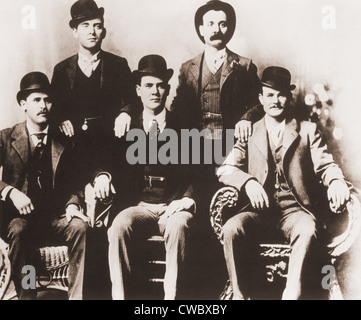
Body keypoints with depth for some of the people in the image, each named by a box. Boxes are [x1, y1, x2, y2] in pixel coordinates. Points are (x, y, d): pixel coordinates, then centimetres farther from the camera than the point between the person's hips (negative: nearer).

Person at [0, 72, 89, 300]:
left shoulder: (64, 143, 13)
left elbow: (71, 183, 10)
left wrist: (72, 204, -10)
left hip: (54, 217, 2)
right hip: (19, 215, -2)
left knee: (79, 226, -28)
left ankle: (76, 296, -24)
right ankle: (25, 295, -26)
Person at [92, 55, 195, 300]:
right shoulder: (128, 129, 15)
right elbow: (115, 165, 9)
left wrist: (187, 199, -15)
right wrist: (104, 176, -15)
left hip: (174, 208, -1)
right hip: (140, 206, 2)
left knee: (178, 225, -35)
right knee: (118, 225, -30)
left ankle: (172, 295, -28)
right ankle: (119, 295, -24)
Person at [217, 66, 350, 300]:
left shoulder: (308, 130, 15)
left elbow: (325, 164, 3)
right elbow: (225, 168, 4)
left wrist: (336, 181, -22)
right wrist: (248, 182, -18)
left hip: (296, 208, -1)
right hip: (260, 207, 1)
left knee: (307, 230, -35)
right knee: (231, 228, -29)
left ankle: (292, 295, -33)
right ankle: (240, 295, -20)